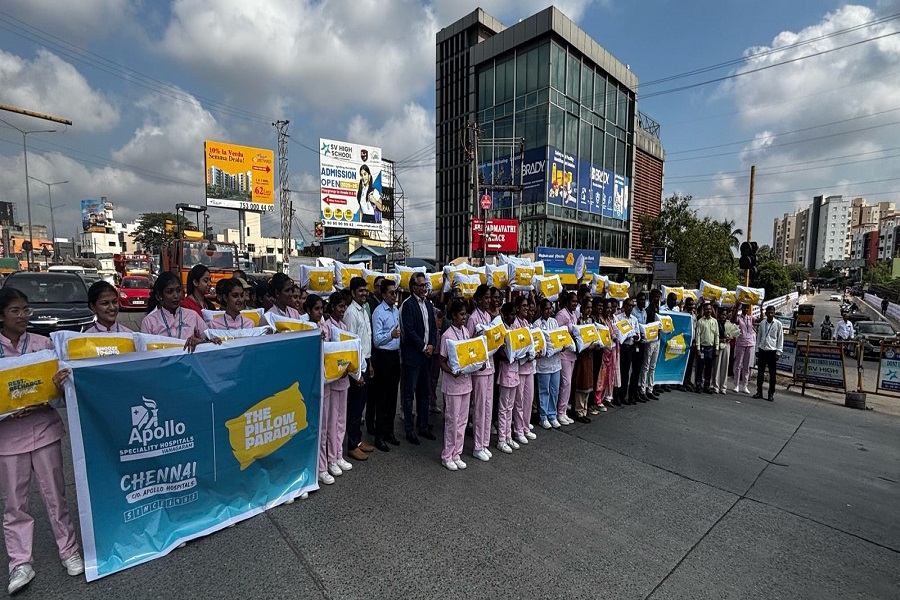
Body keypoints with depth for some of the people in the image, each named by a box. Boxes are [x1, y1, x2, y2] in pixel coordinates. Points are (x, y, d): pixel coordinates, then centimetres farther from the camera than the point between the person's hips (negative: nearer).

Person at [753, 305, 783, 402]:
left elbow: (780, 339, -1)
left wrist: (778, 352, -6)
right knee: (760, 372, 7)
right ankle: (759, 392, 15)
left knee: (772, 374, 3)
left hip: (772, 351, -3)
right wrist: (757, 349, 9)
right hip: (762, 350, 3)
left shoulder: (778, 324, -2)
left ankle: (771, 394, 11)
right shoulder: (762, 323, 7)